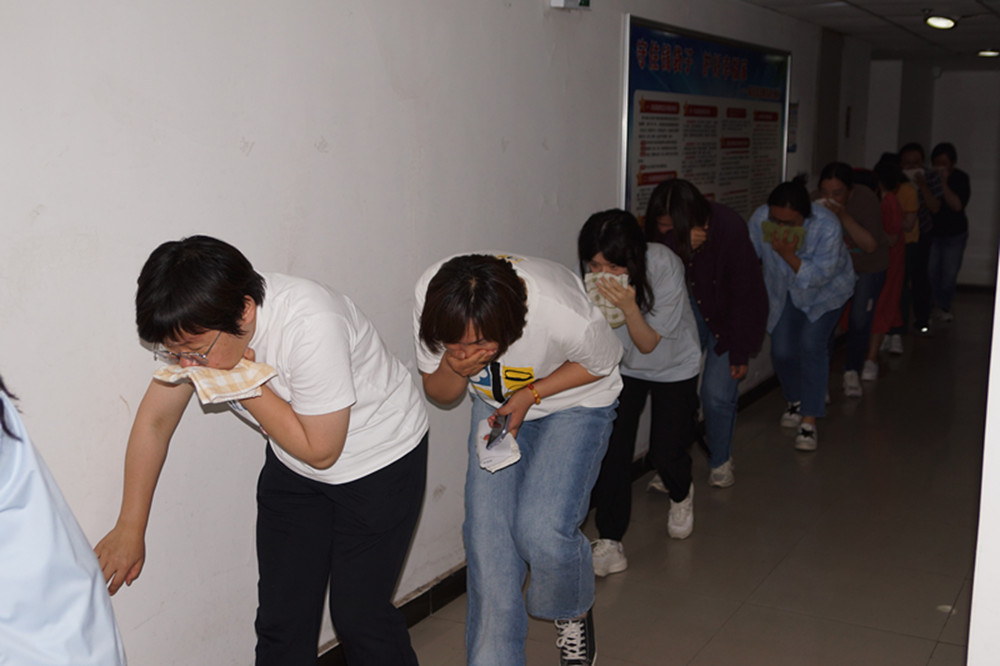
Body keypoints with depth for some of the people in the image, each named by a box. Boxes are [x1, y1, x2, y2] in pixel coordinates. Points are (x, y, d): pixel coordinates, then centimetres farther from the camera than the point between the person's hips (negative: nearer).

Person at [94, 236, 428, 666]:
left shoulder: (311, 326, -35)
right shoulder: (198, 326, -15)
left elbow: (320, 450, -26)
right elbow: (155, 421, -2)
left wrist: (241, 382, -28)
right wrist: (129, 529, 2)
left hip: (380, 461, -5)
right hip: (292, 467, 6)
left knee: (358, 615, -1)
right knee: (280, 616, 4)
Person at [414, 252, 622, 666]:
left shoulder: (566, 315, -39)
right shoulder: (430, 297, -27)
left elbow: (602, 363, -12)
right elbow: (439, 394, -9)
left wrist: (531, 393, -24)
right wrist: (454, 369, -33)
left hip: (575, 404, -3)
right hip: (496, 405, 4)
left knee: (541, 530, -20)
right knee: (487, 534, -5)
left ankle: (574, 613, 14)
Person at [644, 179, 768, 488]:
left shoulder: (728, 227, -27)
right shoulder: (662, 230, -16)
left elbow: (744, 293, -19)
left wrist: (740, 352, -15)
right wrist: (679, 245, -38)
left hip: (727, 316, -3)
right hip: (687, 309, 3)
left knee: (717, 393, -9)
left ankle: (720, 461, 17)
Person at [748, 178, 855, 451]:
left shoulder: (827, 226, -35)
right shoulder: (760, 219, -27)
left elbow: (819, 276, -32)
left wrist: (789, 255, -44)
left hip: (825, 291, -3)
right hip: (784, 292, 3)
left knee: (812, 345, -17)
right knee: (781, 350, -2)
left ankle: (809, 421, -13)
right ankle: (795, 400, 29)